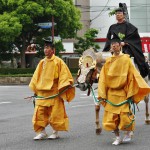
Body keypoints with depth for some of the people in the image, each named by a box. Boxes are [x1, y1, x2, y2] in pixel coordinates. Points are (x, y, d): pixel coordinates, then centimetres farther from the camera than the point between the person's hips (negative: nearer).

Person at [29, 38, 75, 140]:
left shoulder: (58, 61, -5)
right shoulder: (42, 62, 11)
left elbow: (65, 76, -8)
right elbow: (36, 77, 17)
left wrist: (61, 89, -13)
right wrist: (35, 89, 10)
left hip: (54, 92, -5)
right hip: (42, 92, 5)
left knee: (55, 113, 1)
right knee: (40, 112, 0)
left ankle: (55, 132, 14)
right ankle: (42, 132, 9)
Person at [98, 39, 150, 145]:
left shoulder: (126, 59, -3)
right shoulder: (108, 61, 5)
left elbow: (133, 76, -4)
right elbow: (103, 79, 6)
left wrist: (130, 93, -9)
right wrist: (102, 95, -1)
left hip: (122, 93, -3)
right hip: (111, 93, 3)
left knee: (125, 116, -6)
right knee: (111, 118, 2)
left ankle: (129, 132, 22)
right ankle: (118, 137, 17)